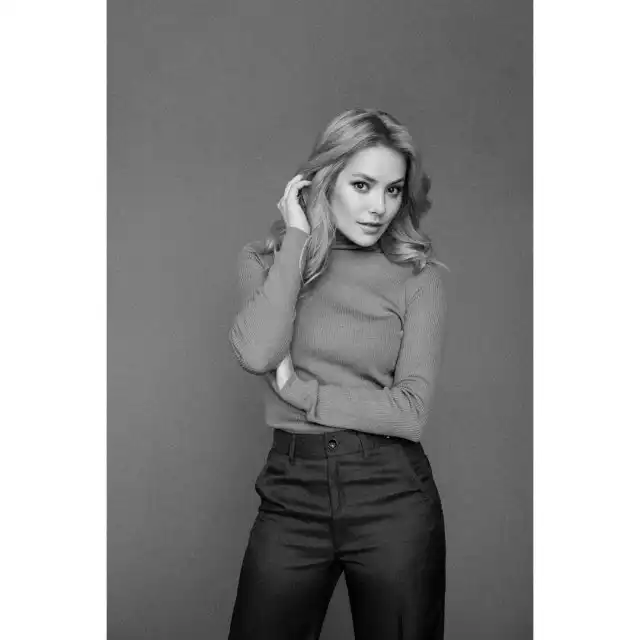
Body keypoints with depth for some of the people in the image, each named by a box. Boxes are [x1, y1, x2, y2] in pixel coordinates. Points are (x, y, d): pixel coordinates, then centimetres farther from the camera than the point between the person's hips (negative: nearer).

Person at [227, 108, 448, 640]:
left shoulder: (417, 276, -1)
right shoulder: (265, 261, 4)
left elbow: (411, 411, -9)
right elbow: (256, 354, -16)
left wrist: (299, 391, -10)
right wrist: (297, 239, -11)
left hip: (393, 496, -1)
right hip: (291, 493, 1)